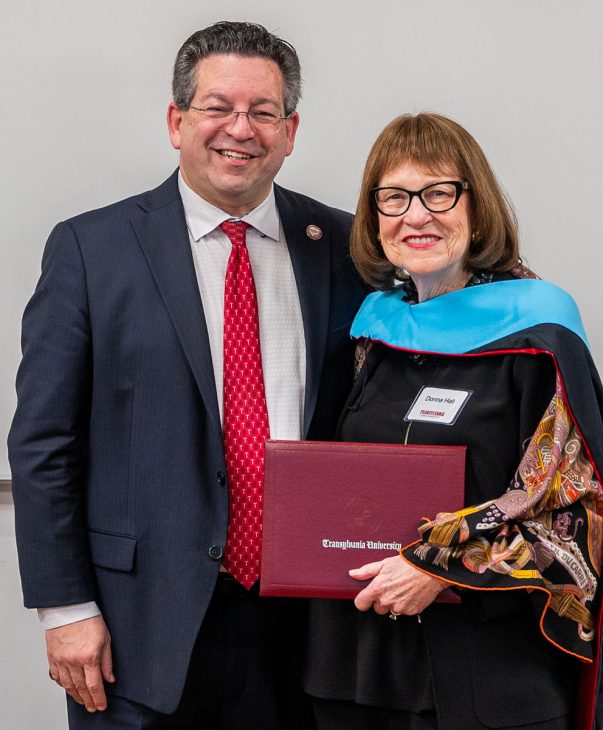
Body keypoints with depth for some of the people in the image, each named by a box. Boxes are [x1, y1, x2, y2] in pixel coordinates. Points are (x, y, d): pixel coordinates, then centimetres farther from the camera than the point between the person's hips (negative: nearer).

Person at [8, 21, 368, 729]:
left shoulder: (341, 245, 6)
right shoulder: (89, 247, -2)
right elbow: (42, 441, -3)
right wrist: (65, 607, -7)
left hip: (304, 617, 3)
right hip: (144, 622, -2)